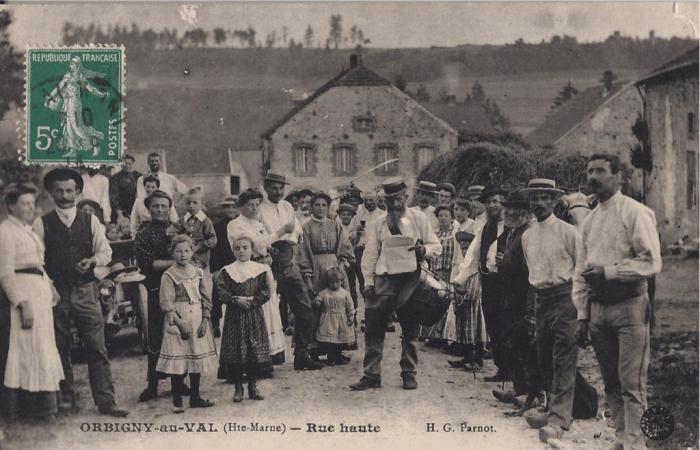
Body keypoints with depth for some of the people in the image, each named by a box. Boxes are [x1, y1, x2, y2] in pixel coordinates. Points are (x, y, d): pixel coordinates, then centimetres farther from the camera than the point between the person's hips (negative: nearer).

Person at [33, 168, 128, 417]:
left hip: (85, 291, 1)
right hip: (55, 292, 0)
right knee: (60, 348, 7)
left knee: (96, 347, -3)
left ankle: (106, 401, -1)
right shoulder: (42, 224, 3)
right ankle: (66, 398, 20)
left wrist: (93, 260, -13)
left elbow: (106, 252, 8)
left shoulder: (90, 221, 8)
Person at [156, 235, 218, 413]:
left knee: (198, 357, 8)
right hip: (178, 320, -5)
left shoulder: (198, 272, 8)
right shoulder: (169, 275, -6)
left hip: (198, 320, 5)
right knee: (178, 360, -4)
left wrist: (205, 320, -2)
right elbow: (166, 303, -11)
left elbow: (205, 298, 9)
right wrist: (180, 323, -16)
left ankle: (195, 397, 20)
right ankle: (177, 401, 5)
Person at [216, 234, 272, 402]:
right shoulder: (227, 271, 2)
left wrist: (251, 301, -14)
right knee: (235, 352, -1)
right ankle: (238, 387, 12)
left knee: (256, 351, 3)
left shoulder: (260, 269, 3)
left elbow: (265, 292, -2)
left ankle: (252, 386, 17)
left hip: (254, 315, 1)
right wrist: (237, 300, -18)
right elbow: (221, 292, -6)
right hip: (234, 317, -1)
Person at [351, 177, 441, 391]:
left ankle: (409, 374, 18)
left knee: (409, 329, 5)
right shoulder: (380, 223, 11)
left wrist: (423, 250, -17)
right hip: (383, 279, 2)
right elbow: (370, 254, 10)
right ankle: (371, 375, 4)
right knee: (373, 328, -2)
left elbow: (436, 246, 5)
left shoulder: (418, 218, 4)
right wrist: (368, 282, 0)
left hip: (409, 279, -2)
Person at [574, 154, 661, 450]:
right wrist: (582, 316, 10)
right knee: (611, 383, 12)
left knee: (631, 384, -7)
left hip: (629, 306, -6)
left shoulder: (635, 213, -5)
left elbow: (652, 263, -14)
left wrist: (607, 271, -16)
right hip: (598, 309, 6)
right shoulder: (589, 221, 14)